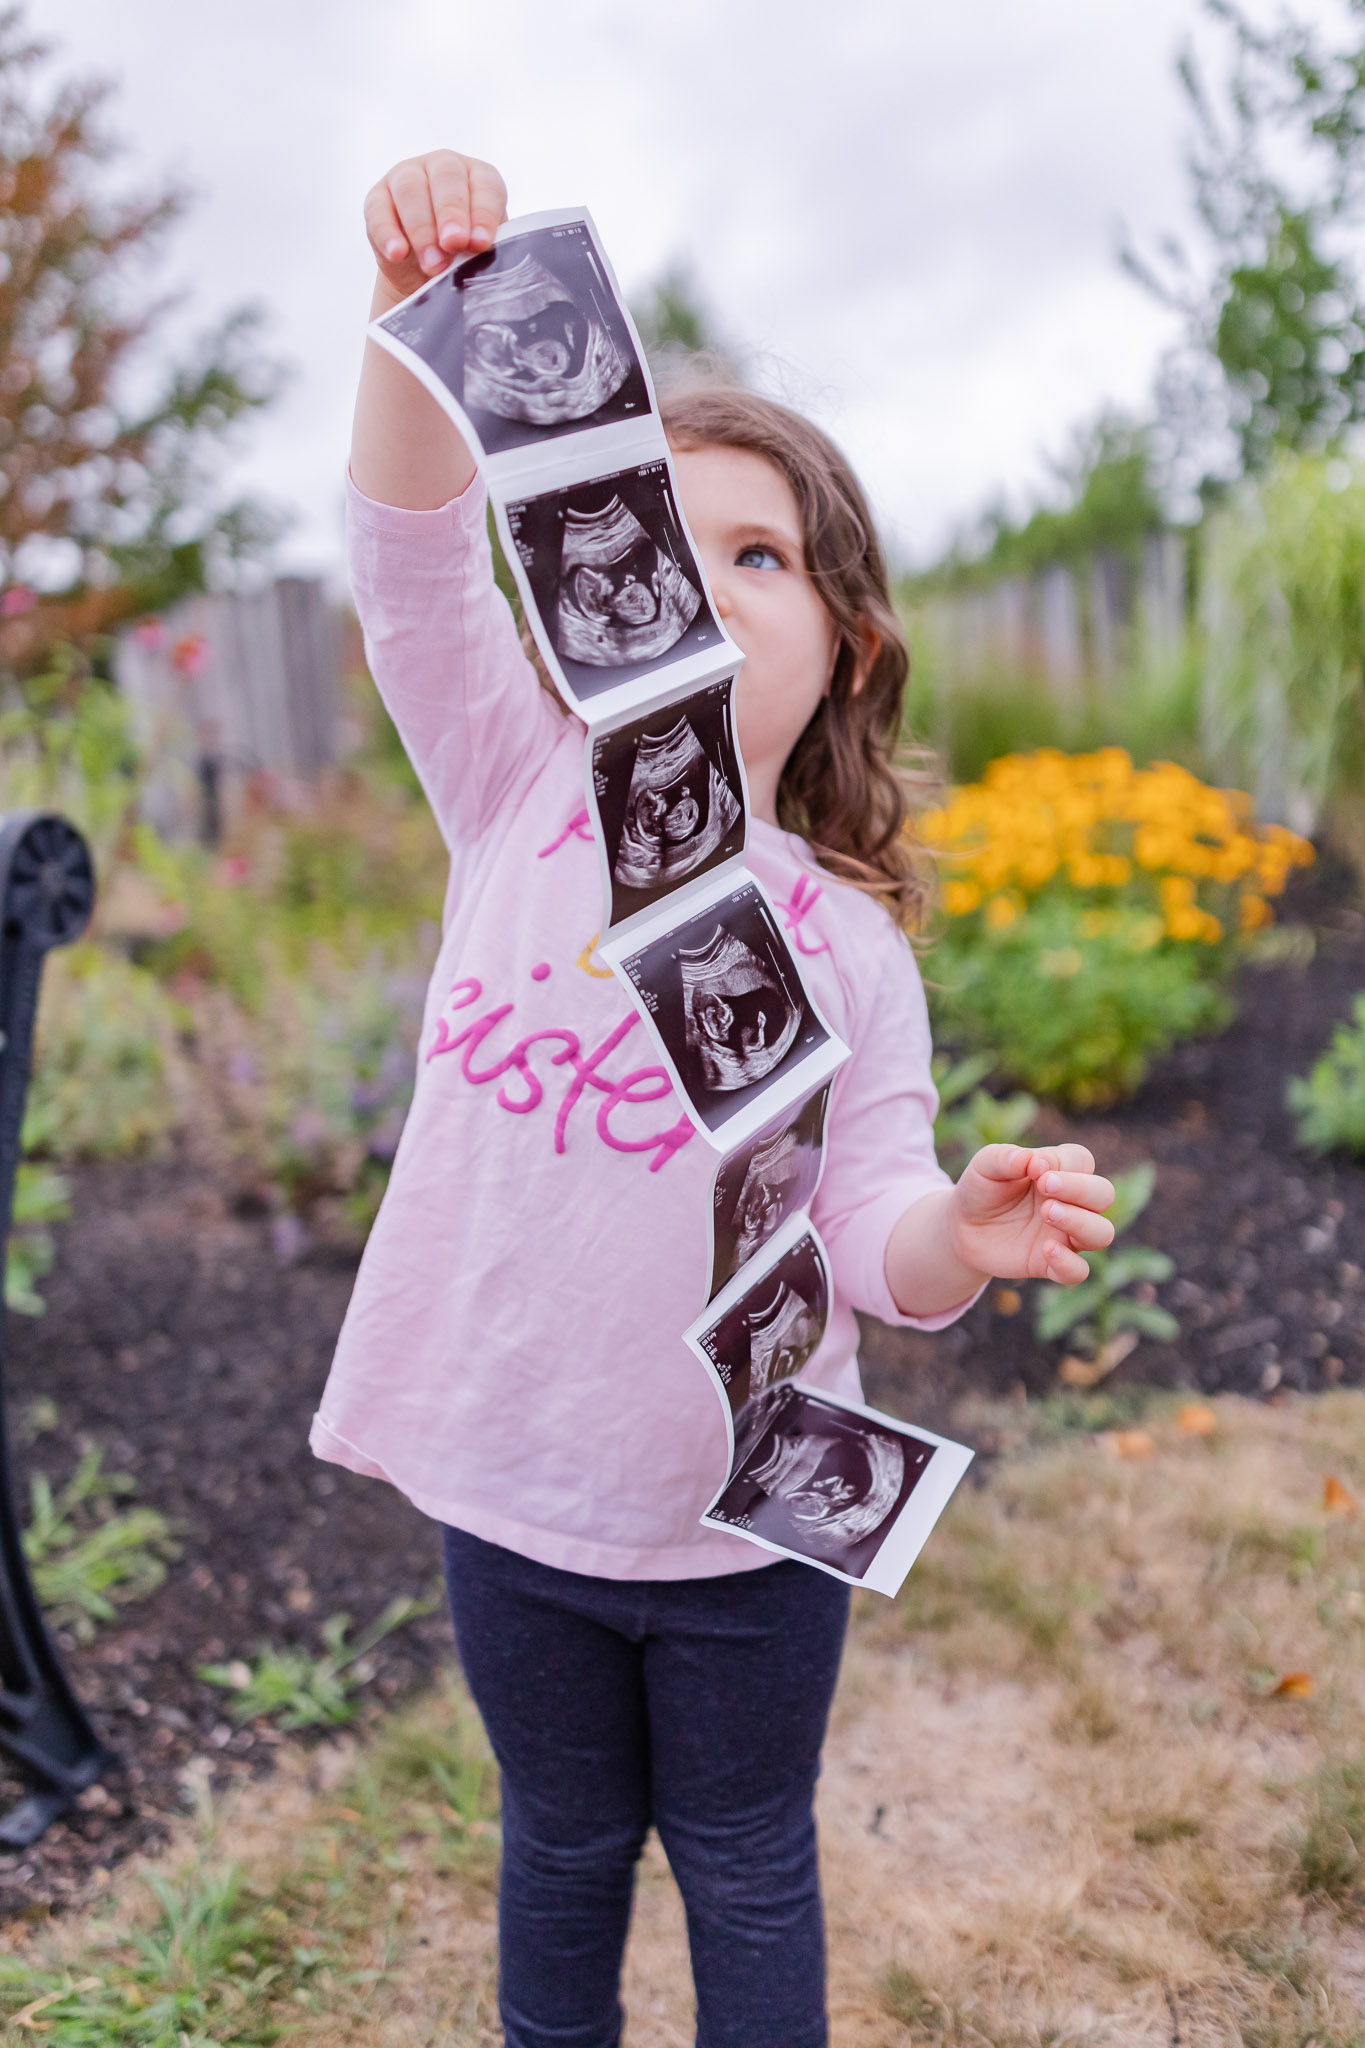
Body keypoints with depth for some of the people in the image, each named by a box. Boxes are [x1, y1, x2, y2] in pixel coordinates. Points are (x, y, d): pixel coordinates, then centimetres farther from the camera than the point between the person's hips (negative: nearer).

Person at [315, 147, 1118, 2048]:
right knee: (561, 1847, 25)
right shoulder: (523, 795, -6)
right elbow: (413, 554, -19)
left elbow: (870, 1233, -12)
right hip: (510, 1486, 1)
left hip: (746, 1519, -1)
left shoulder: (847, 940, -9)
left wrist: (969, 1229, -34)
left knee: (745, 1873, 22)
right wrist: (420, 310, -35)